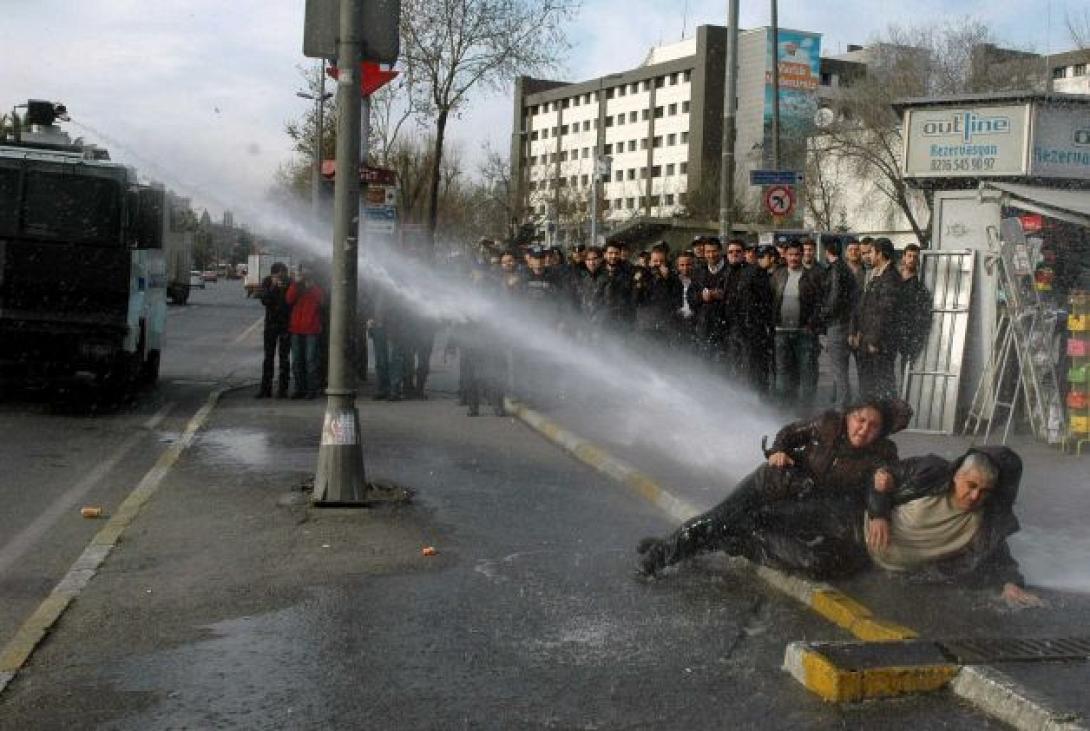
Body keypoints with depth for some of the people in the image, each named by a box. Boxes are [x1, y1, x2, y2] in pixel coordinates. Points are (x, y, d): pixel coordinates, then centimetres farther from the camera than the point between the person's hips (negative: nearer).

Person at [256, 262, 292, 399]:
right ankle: (265, 389, 9)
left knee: (284, 357, 1)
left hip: (286, 323, -2)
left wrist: (283, 289, -22)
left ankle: (282, 389, 6)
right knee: (268, 357, 5)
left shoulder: (290, 283, -8)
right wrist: (273, 287, -23)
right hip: (271, 322, 2)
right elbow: (264, 300, -14)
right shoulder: (267, 281, -3)